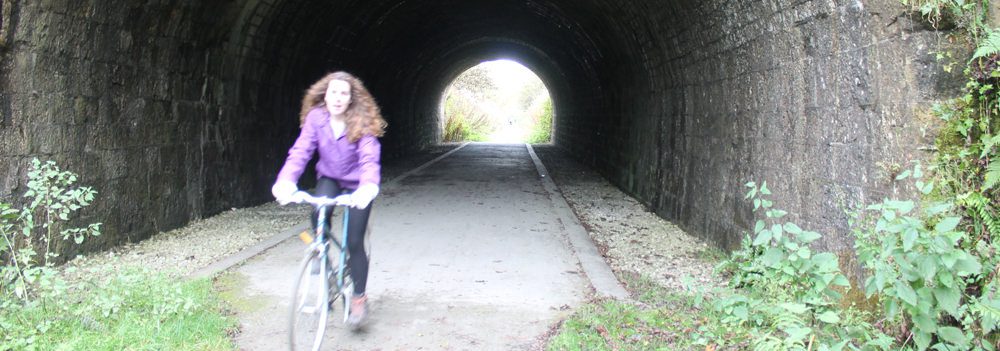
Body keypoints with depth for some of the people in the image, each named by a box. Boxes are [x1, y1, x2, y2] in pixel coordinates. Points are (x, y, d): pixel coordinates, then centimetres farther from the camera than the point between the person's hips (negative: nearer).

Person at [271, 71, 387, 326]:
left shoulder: (362, 123, -22)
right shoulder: (316, 117, -17)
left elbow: (369, 158, -34)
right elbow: (300, 152, -26)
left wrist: (368, 186, -55)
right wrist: (286, 181, -44)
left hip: (356, 184, -2)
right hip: (329, 179, 2)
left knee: (354, 242, -6)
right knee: (319, 212, -32)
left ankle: (359, 298, 13)